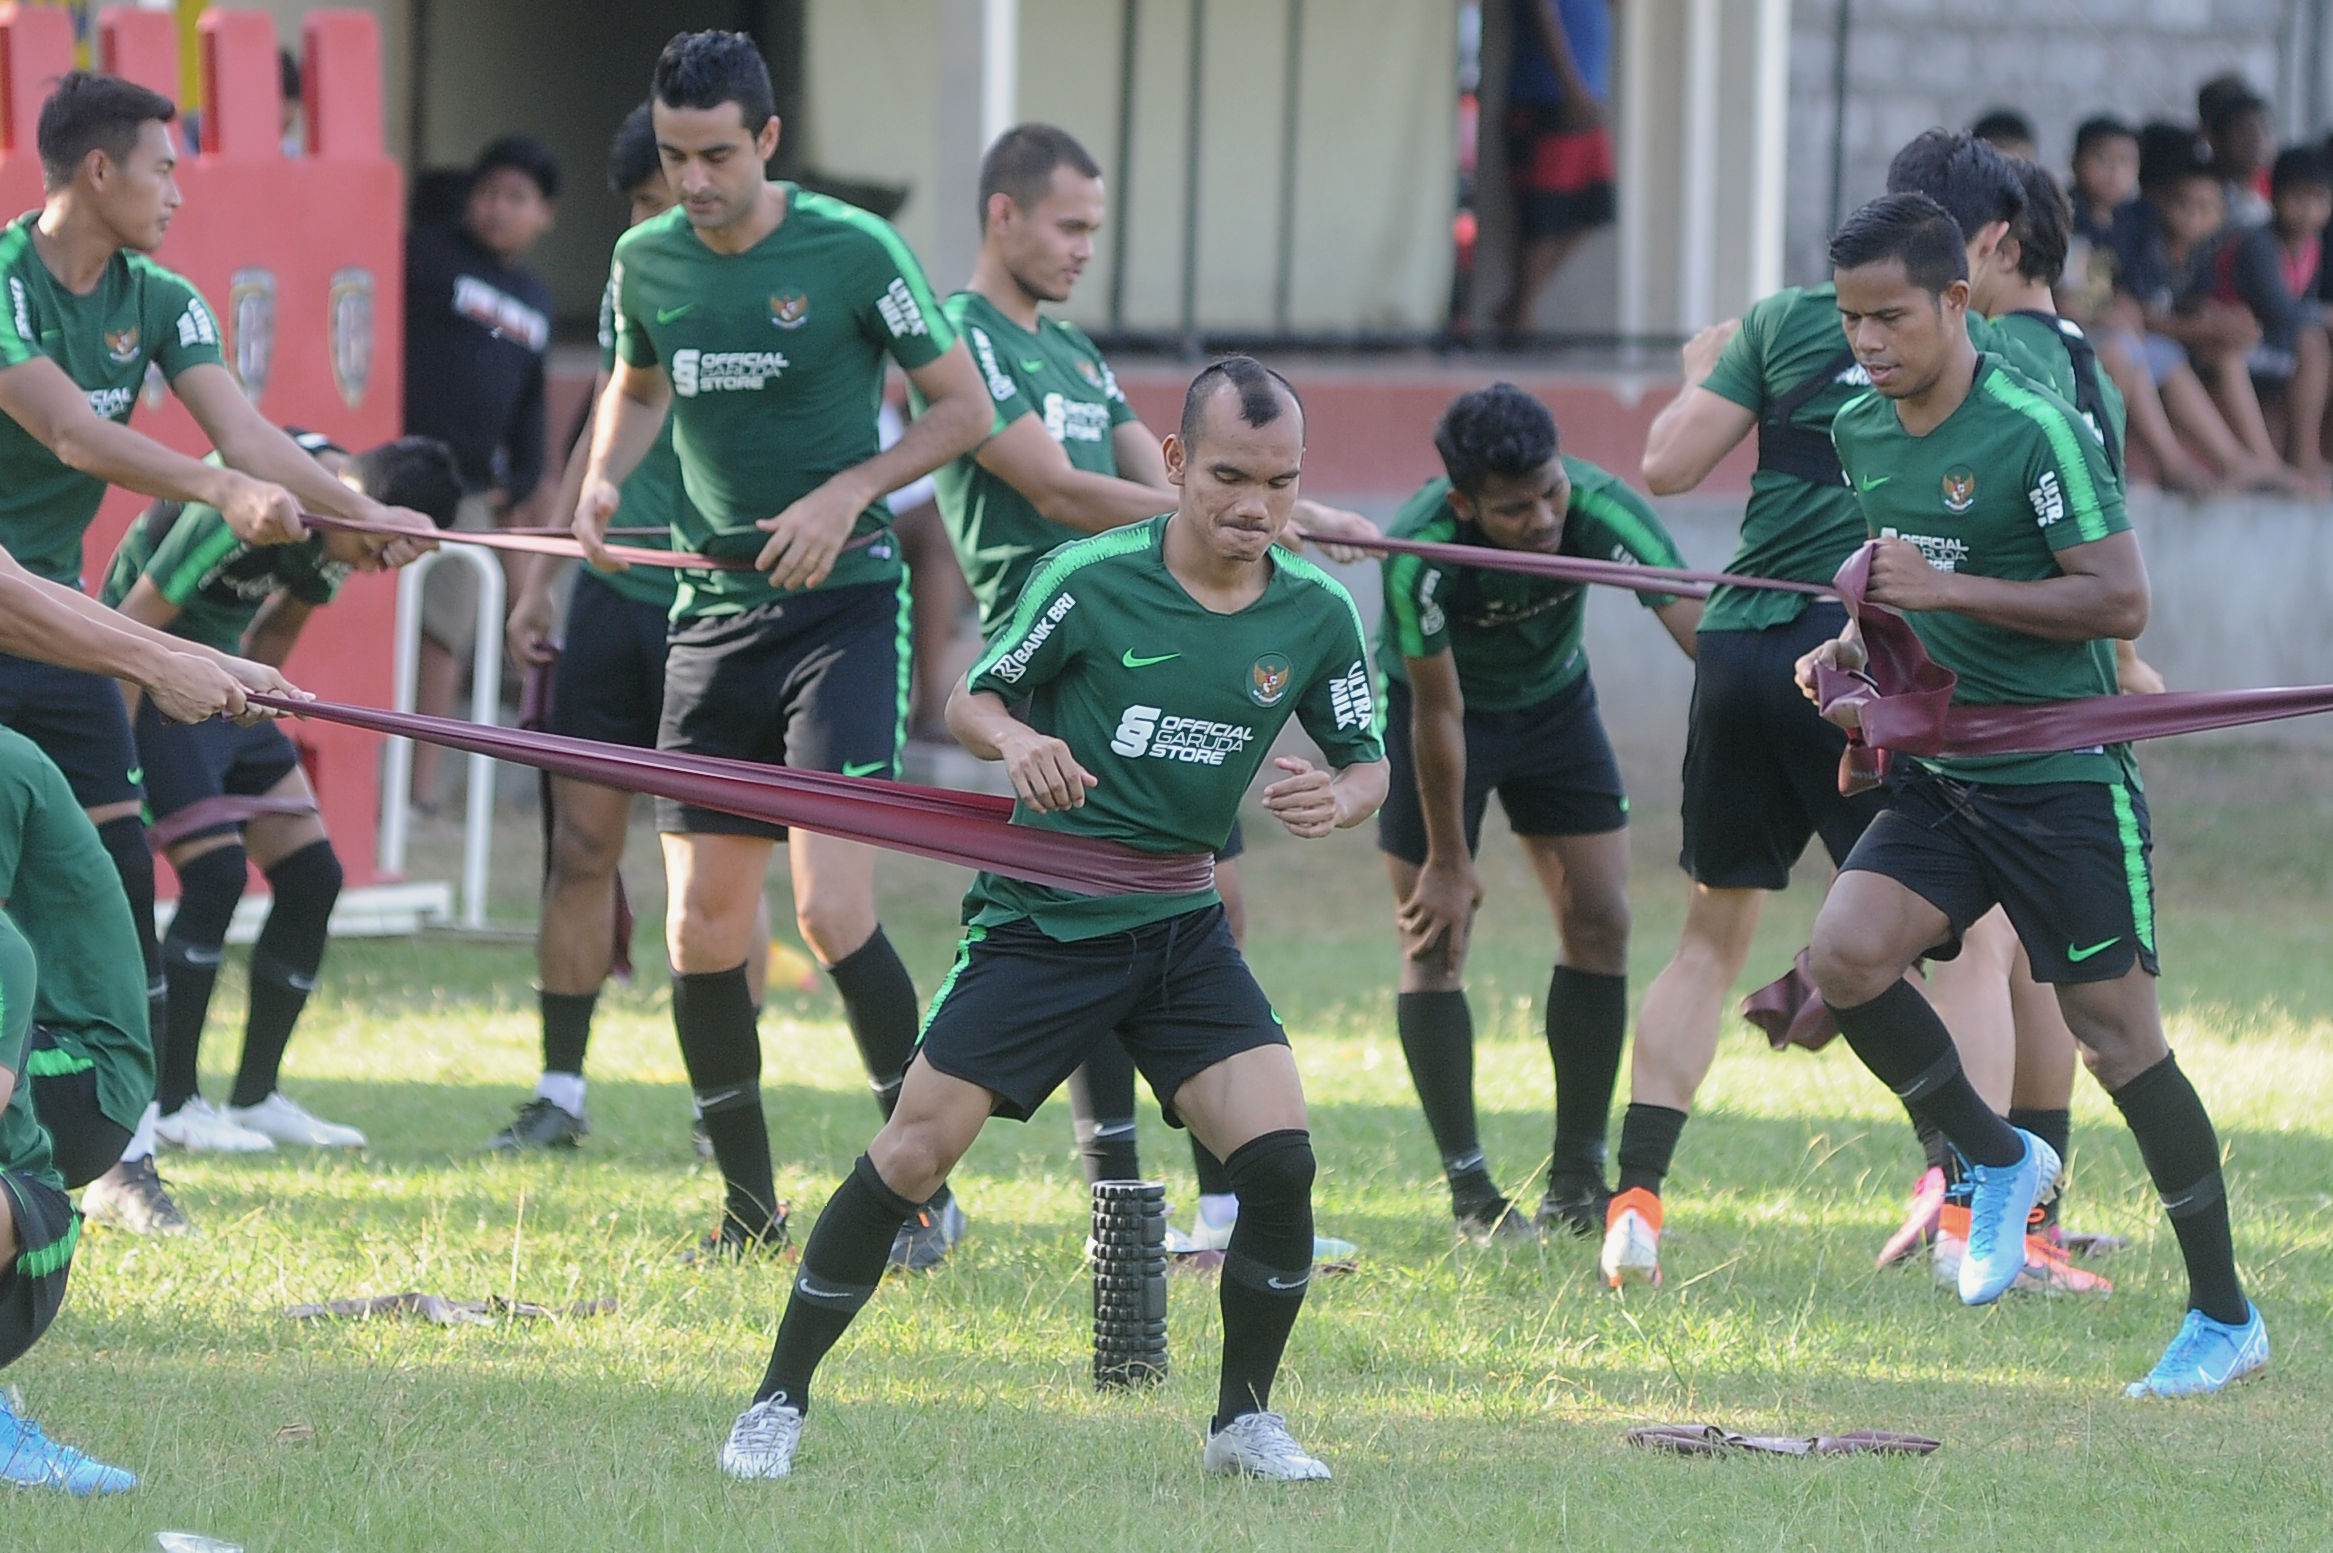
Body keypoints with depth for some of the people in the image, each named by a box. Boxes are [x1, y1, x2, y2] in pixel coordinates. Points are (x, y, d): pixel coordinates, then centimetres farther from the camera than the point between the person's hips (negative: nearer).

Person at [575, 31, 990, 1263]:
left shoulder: (851, 251, -10)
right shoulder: (647, 261, 4)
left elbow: (964, 408, -1)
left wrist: (849, 492, -14)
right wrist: (603, 480, 3)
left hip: (841, 603, -5)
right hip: (711, 609, 5)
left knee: (832, 910, -15)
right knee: (701, 928, 2)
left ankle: (924, 1185, -3)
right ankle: (749, 1205, 16)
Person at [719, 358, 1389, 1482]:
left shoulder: (1315, 616, -3)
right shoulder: (1091, 581, -12)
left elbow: (1369, 763, 9)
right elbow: (969, 701, -2)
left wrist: (1336, 798, -15)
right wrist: (1015, 740, -24)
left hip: (1180, 927, 3)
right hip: (1038, 920, -3)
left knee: (1279, 1158, -14)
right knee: (910, 1158, -8)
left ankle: (1243, 1421, 5)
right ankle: (779, 1402, 8)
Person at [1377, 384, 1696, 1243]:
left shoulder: (1598, 510, -32)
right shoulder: (1419, 552, -36)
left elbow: (1697, 623, -39)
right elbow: (1438, 711, -25)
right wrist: (1447, 863, -15)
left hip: (1554, 699, 3)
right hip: (1434, 703, -3)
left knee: (1599, 921, -2)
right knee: (1437, 937, -7)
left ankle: (1577, 1183, 8)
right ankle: (1469, 1191, 3)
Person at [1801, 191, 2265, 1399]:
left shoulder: (2035, 429, -16)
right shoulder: (1860, 434, 7)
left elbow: (2120, 600, -19)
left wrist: (1946, 590, -22)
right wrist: (1853, 646, 5)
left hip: (2062, 777, -6)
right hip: (1938, 777, 6)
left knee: (2115, 1036, -4)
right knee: (1843, 956, -16)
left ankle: (2224, 1317, 8)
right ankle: (1997, 1161, 8)